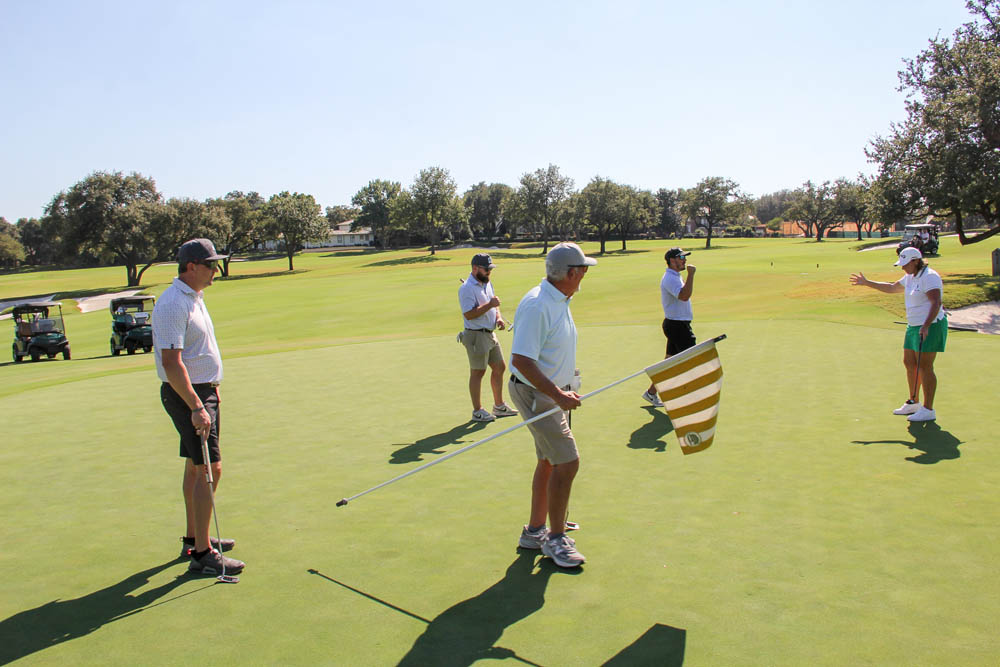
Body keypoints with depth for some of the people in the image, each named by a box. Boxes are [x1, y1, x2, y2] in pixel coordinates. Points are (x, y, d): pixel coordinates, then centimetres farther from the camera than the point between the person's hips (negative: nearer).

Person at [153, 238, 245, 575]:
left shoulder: (193, 298, 13)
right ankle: (202, 554, -6)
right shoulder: (173, 304, -19)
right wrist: (196, 407, -27)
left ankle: (193, 538, 27)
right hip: (187, 395, -10)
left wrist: (212, 390, 23)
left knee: (196, 466, 16)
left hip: (202, 390, 10)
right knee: (210, 468, -11)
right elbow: (171, 362, -25)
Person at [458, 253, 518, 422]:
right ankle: (477, 411, 10)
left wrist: (498, 317, 3)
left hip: (490, 334, 9)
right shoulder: (467, 288, -17)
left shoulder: (487, 283, 12)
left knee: (499, 367, 14)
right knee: (477, 372, -1)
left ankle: (499, 406, 28)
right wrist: (489, 305, -25)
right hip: (476, 335, -9)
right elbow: (469, 314, -25)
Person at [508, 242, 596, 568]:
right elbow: (521, 360, -27)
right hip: (536, 394, -10)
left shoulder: (560, 301, 9)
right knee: (567, 462, -10)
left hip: (551, 392, 10)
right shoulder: (537, 305, -23)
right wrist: (558, 394, -28)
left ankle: (535, 531, 28)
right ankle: (555, 538, 4)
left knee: (549, 462, 16)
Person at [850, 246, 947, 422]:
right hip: (914, 327, 10)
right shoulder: (911, 277, 12)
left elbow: (936, 303, -26)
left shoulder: (929, 277, -17)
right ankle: (913, 403, 27)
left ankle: (928, 410, -1)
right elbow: (892, 288, 28)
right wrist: (867, 283, 26)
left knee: (924, 367, -7)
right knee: (909, 363, 14)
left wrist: (926, 326, -34)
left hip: (930, 327, -10)